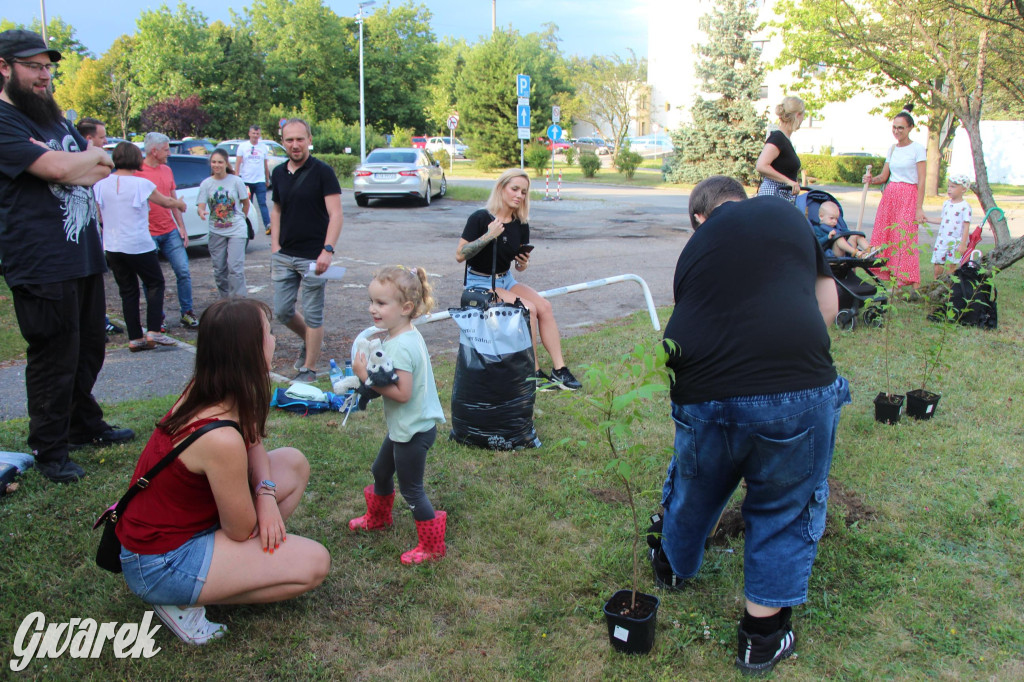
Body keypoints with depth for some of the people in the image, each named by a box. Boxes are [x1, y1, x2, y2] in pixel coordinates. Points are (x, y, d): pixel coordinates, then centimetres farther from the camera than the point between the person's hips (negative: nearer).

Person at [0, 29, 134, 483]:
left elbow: (103, 168, 12)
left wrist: (70, 165, -9)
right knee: (54, 360, -1)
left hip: (84, 257, 8)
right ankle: (49, 450, 11)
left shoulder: (55, 119, 19)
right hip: (42, 267, -8)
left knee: (87, 351, 17)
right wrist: (90, 155, -1)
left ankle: (85, 426, 32)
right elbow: (57, 169, -21)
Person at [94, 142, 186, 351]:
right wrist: (180, 204, 25)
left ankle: (135, 338, 10)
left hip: (112, 247, 4)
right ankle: (153, 331, 0)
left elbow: (100, 216, 9)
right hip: (139, 245, -4)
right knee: (155, 284, 12)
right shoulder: (141, 184, -11)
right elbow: (166, 202, 4)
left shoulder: (101, 184, 0)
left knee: (128, 291, 11)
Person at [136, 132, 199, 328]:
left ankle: (187, 313, 12)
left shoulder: (167, 170, 13)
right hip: (148, 234, -5)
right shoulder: (137, 171, -8)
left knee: (183, 272, 1)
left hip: (170, 232, 5)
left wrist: (181, 227, 11)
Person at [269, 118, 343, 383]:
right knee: (282, 312, 9)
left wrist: (328, 250, -24)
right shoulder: (278, 173, 8)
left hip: (313, 256, -6)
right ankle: (310, 342, 36)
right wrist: (275, 246, 7)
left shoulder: (322, 172, -9)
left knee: (313, 314, 2)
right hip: (285, 256, 6)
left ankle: (309, 368, 13)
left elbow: (336, 214, -14)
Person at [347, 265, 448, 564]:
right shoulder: (407, 335, 2)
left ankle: (432, 546, 20)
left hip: (413, 430, -10)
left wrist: (367, 377, -26)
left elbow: (402, 393, -31)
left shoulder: (401, 347, -28)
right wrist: (370, 373, -2)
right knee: (381, 471, 28)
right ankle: (378, 517, 53)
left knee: (411, 489, 5)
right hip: (403, 426, 10)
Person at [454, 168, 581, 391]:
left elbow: (519, 266, 12)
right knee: (528, 309, -24)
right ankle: (534, 374, -16)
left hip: (506, 280, 6)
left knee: (544, 306, -16)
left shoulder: (521, 224, 3)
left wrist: (524, 263, -12)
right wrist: (488, 236, -27)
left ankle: (559, 369, -15)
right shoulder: (481, 218, -14)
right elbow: (460, 255, -19)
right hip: (479, 283, -6)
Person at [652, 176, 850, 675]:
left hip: (703, 397, 3)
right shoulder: (786, 214, 14)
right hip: (800, 389, -2)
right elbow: (827, 305, 17)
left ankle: (673, 565, 57)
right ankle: (762, 636, 30)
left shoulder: (695, 246, 19)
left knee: (694, 491, 28)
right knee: (786, 511, 18)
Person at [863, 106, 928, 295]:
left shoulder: (918, 149, -4)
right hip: (889, 195, 6)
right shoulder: (892, 149, 13)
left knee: (905, 239, -11)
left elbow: (921, 181, -8)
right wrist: (871, 179, -8)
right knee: (883, 236, 0)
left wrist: (919, 207, -14)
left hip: (908, 197, -6)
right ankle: (886, 279, 4)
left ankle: (912, 286, -9)